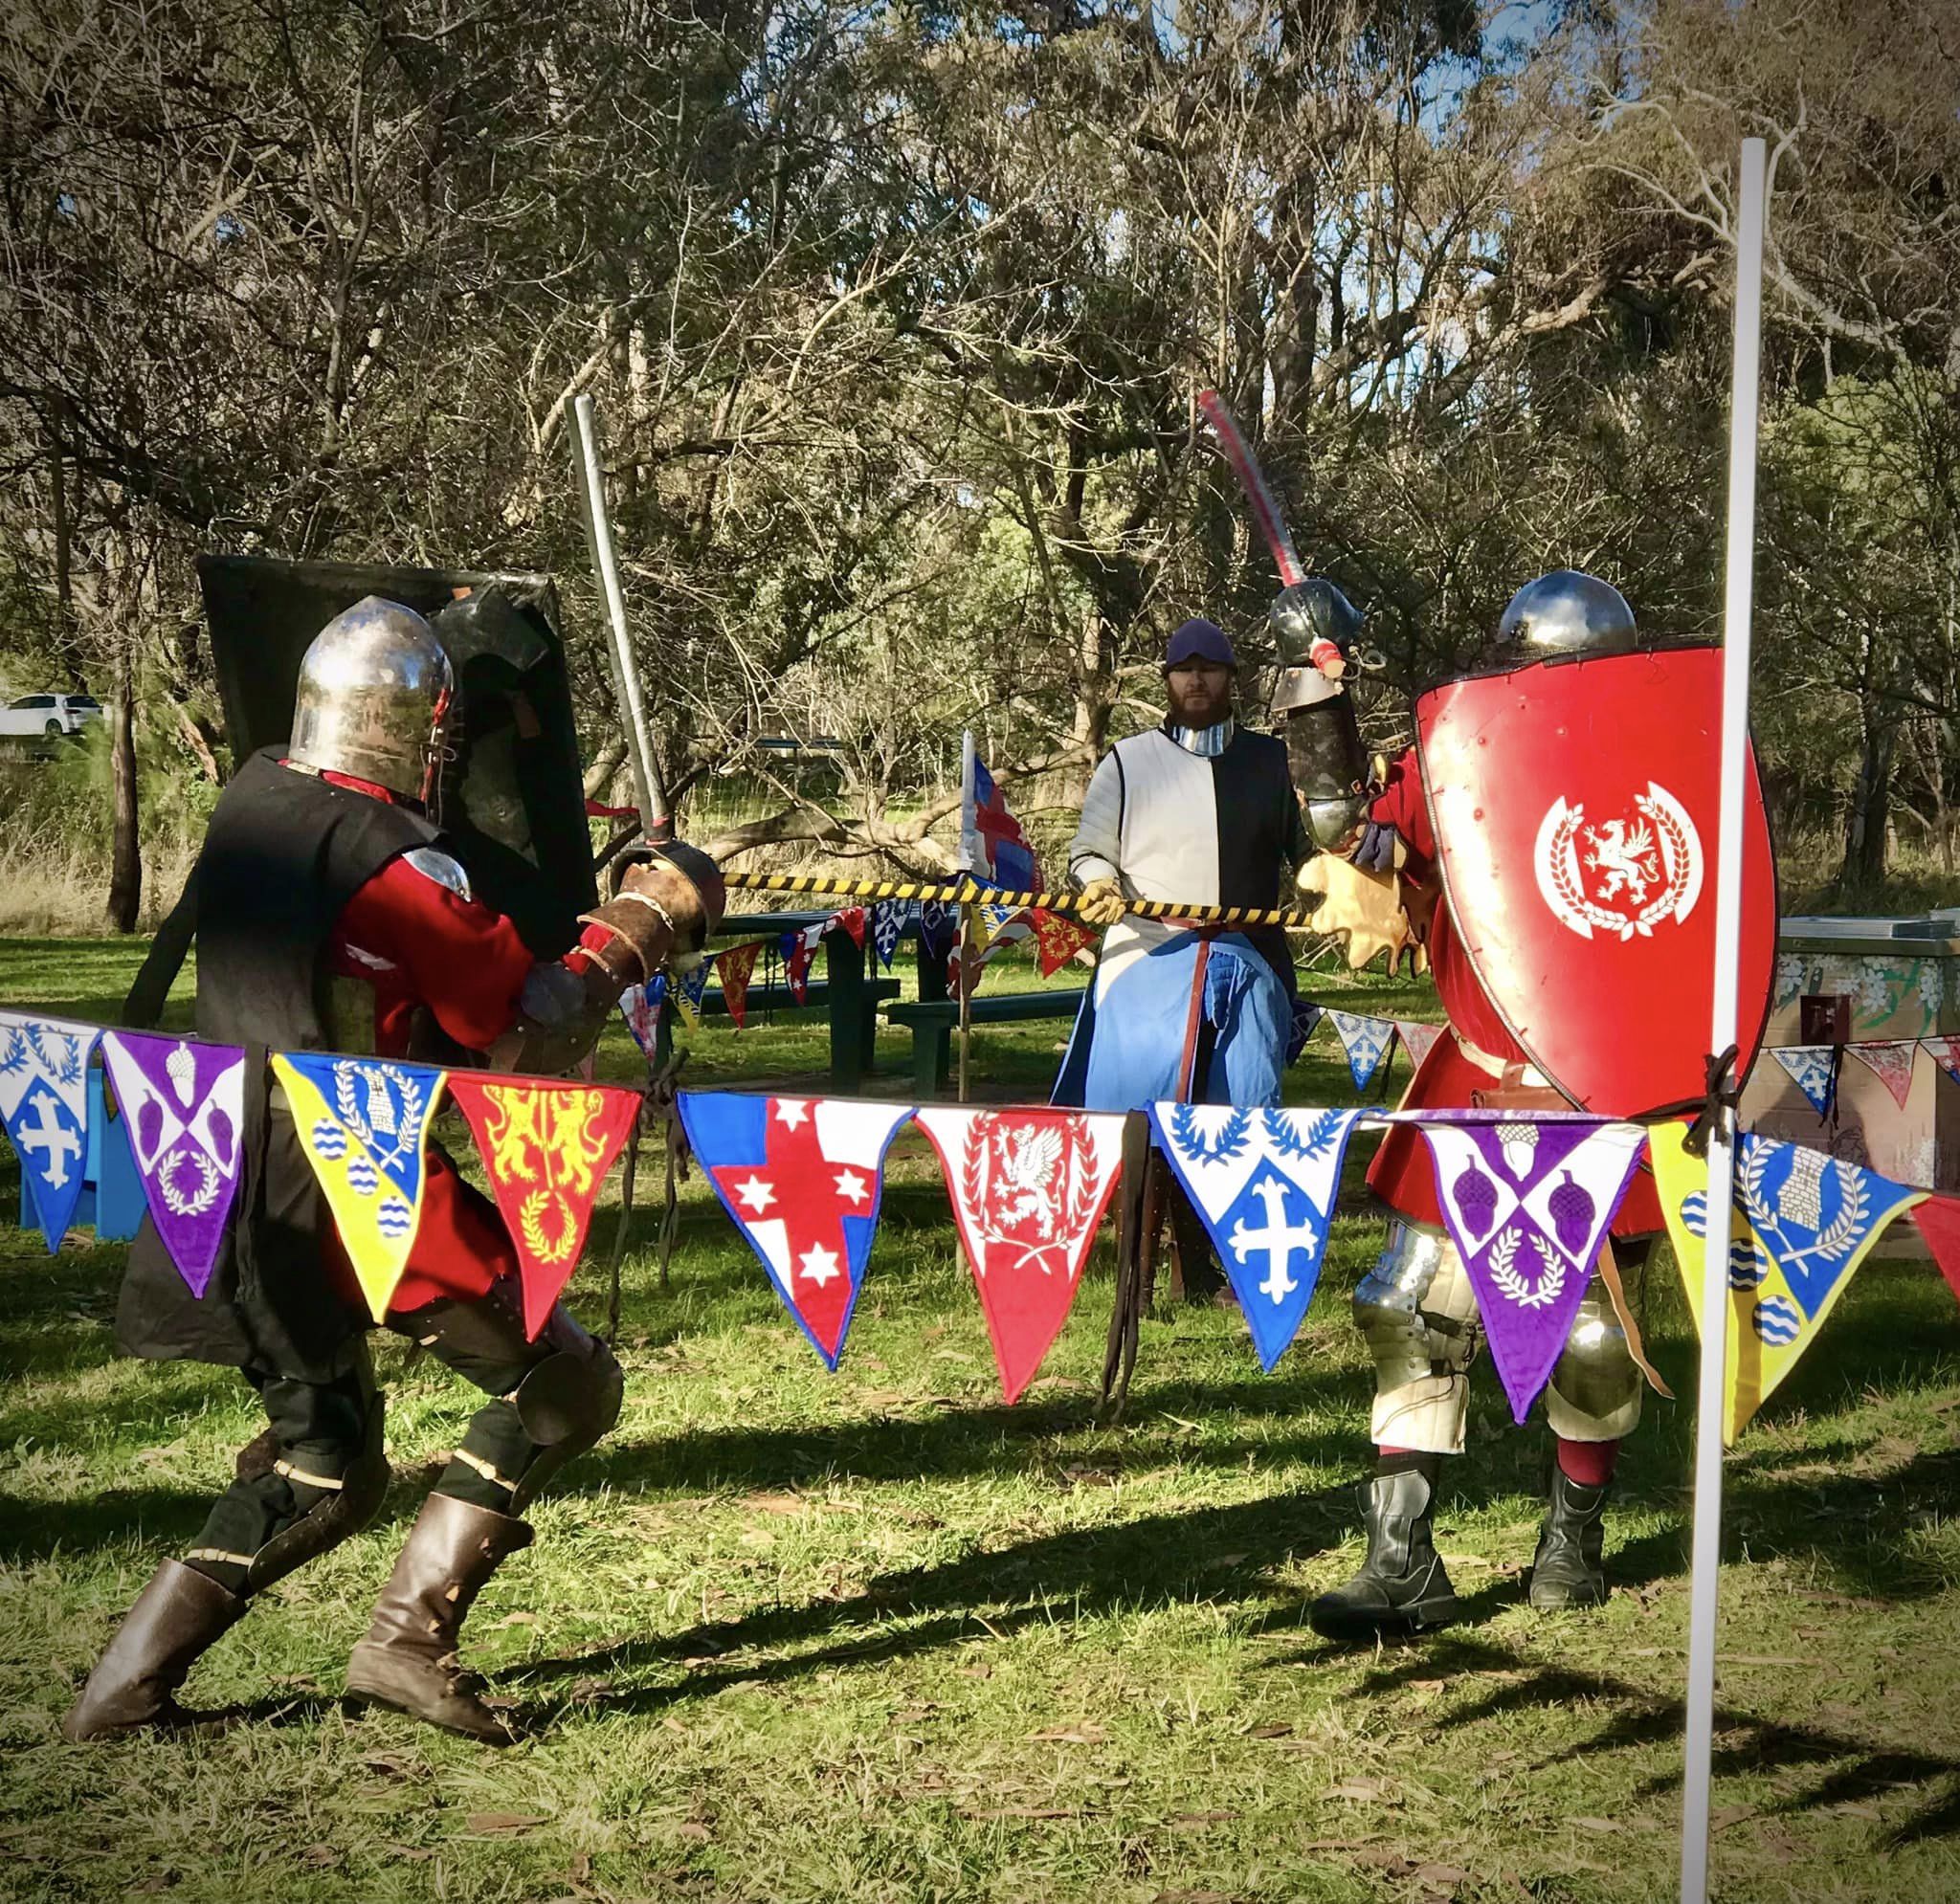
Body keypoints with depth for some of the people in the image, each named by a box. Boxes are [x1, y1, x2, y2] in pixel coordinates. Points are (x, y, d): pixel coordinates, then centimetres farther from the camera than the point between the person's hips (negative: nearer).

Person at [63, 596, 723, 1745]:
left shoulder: (247, 810, 6)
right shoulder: (396, 865, -17)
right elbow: (536, 1032, -12)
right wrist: (635, 927, 1)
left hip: (244, 1197, 8)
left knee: (323, 1469, 19)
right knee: (562, 1387, 5)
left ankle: (131, 1682, 14)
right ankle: (411, 1637, -2)